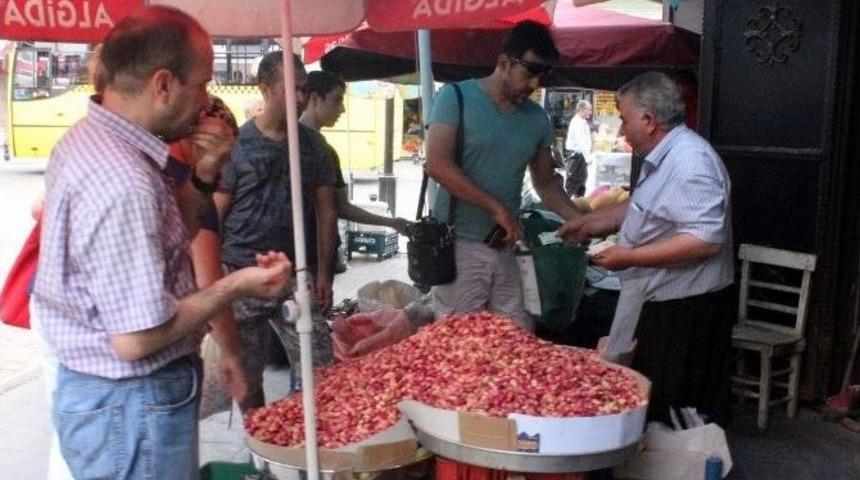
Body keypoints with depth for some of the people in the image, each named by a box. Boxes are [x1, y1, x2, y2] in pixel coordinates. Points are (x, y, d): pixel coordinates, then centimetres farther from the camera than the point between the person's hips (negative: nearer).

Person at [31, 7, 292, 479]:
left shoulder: (87, 139, 3)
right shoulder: (122, 182, -29)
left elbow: (163, 239, 13)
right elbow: (137, 338, -27)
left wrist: (203, 176, -2)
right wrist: (234, 286, -17)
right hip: (131, 404, -9)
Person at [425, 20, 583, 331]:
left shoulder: (537, 119, 11)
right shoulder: (456, 97, -4)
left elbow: (545, 184, 20)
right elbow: (437, 164, -14)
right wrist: (496, 208, -16)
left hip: (505, 247, 5)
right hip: (459, 243, -5)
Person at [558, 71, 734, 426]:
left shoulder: (690, 162, -22)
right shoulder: (665, 158, 12)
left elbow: (706, 239, -30)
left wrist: (630, 257, -25)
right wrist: (592, 222, 20)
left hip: (685, 311, -10)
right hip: (659, 303, 10)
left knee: (673, 415, -1)